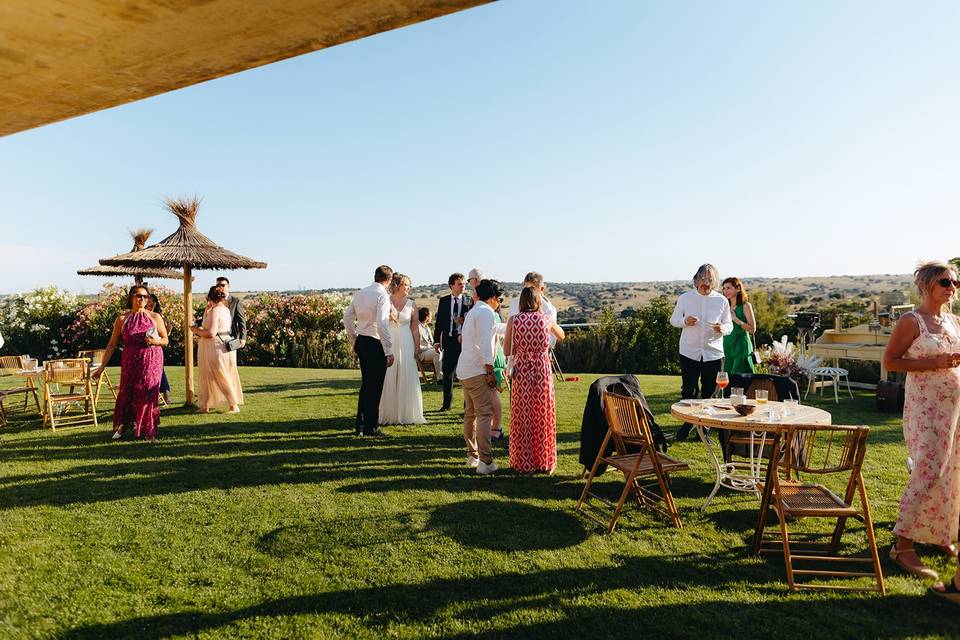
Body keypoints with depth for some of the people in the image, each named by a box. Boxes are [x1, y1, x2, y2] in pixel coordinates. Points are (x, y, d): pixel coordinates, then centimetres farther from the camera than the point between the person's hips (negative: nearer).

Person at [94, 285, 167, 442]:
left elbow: (166, 340, 9)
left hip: (152, 361, 0)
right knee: (126, 393, 0)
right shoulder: (122, 318, 3)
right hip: (130, 362, 1)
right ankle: (121, 426, 22)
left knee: (149, 394, -2)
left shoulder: (155, 317, 3)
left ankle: (150, 433, 9)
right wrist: (102, 366, 1)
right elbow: (112, 344, 4)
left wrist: (156, 341, -13)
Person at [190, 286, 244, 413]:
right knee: (208, 376, 16)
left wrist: (197, 331, -9)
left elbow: (211, 333, -24)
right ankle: (204, 406, 21)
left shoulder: (215, 311, -17)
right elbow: (206, 324, 19)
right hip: (224, 345, 9)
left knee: (222, 378, -1)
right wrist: (207, 308, 15)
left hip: (216, 348, -9)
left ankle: (234, 406, 4)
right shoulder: (225, 309, 12)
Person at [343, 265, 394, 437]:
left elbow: (347, 317, 13)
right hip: (375, 345, -8)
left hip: (361, 343, 8)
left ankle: (360, 424, 24)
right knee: (375, 387, 1)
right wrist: (389, 351, -18)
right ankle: (371, 427, 7)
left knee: (365, 384, 17)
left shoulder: (360, 293, 9)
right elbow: (382, 324, -21)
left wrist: (354, 341, 22)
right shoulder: (382, 295, -14)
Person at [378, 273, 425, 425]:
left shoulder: (411, 305, 5)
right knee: (388, 378, 1)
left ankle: (406, 414, 12)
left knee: (406, 378, 2)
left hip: (406, 345, 1)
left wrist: (416, 349, 1)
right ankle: (388, 414, 11)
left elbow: (415, 329, 5)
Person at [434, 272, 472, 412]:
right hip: (449, 341, 3)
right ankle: (446, 403, 25)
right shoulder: (443, 301, 6)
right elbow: (439, 321, 7)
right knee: (447, 373, 11)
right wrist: (436, 340, 3)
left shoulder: (469, 301, -2)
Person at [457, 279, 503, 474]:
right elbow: (485, 344, -19)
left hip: (464, 370, 10)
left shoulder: (474, 311, 20)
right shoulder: (486, 312, -11)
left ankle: (472, 455, 24)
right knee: (485, 414, -9)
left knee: (471, 414, 15)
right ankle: (485, 461, -10)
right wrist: (490, 371, -16)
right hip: (477, 370, -10)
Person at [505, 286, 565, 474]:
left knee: (522, 418, 8)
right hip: (543, 372, 1)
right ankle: (544, 462, 18)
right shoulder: (546, 319, -2)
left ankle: (523, 463, 15)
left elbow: (507, 352, 0)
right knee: (542, 417, 10)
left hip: (521, 372, -1)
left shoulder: (513, 320, -4)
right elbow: (561, 336, 19)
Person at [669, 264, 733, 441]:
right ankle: (687, 423, 22)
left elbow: (729, 325, 7)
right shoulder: (685, 298, 3)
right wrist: (685, 321, -15)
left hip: (714, 353, 1)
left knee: (709, 393, 6)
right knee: (688, 390, 2)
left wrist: (723, 329, -18)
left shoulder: (722, 301, 3)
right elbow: (673, 319, 8)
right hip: (689, 352, -1)